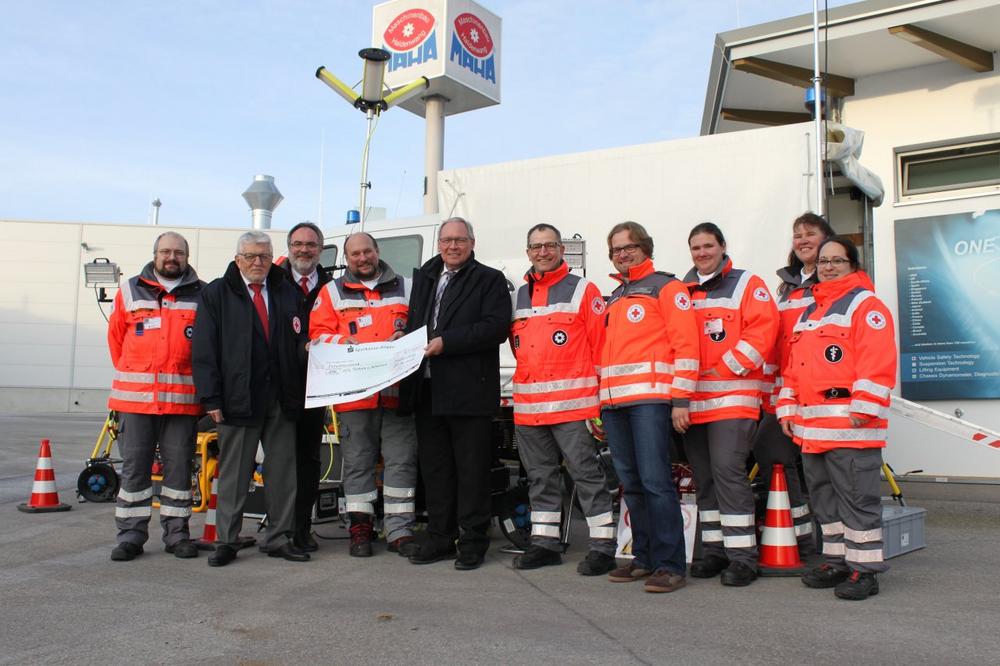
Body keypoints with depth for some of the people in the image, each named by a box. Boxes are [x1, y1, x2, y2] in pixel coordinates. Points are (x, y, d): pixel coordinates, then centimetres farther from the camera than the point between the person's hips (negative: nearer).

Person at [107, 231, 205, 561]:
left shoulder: (202, 295, 6)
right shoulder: (130, 291, 10)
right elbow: (116, 336, 16)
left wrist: (197, 376, 5)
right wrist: (130, 374, 12)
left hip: (183, 398, -1)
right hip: (135, 397, 1)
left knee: (179, 465, 5)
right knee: (134, 465, 4)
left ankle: (177, 533, 15)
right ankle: (131, 535, 12)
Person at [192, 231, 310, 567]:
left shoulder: (287, 292, 15)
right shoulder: (216, 294, 5)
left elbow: (300, 338, 20)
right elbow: (204, 349, -1)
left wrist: (308, 348, -5)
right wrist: (211, 397, -9)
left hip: (281, 399, 3)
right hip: (237, 399, -3)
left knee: (283, 471, 7)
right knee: (233, 473, 5)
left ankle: (278, 538, 17)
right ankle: (226, 541, 14)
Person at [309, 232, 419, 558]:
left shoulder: (405, 288, 16)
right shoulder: (332, 292, 12)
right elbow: (318, 334, 5)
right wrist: (343, 342, -14)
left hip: (398, 391, 1)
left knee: (401, 460, 0)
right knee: (358, 462, 5)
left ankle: (400, 531, 6)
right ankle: (360, 528, 15)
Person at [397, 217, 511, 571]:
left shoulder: (490, 280, 2)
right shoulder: (423, 278, 20)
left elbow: (496, 327, -11)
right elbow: (412, 323, 24)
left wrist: (446, 342, -16)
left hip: (469, 392, -6)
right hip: (427, 391, 6)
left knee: (472, 470, -1)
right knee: (433, 468, 11)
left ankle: (473, 542, 8)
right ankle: (439, 537, 21)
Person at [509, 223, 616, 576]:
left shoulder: (583, 290, 0)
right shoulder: (519, 296, 16)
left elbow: (602, 345, -4)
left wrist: (603, 397, -9)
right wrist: (527, 379, 11)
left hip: (572, 404, -6)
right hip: (527, 406, 6)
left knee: (586, 473, -3)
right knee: (540, 476, 12)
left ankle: (603, 545, 3)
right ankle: (544, 542, 22)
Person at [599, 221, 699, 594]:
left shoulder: (666, 287, 4)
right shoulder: (614, 297, 25)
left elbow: (685, 342, -5)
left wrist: (680, 399, -13)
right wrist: (600, 401, 18)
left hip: (650, 397, -7)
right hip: (613, 402, 7)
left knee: (655, 480, -10)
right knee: (631, 484, 9)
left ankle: (670, 565, -5)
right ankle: (644, 558, 17)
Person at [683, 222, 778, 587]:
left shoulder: (747, 285, 2)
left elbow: (761, 331, -10)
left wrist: (726, 368, -15)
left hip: (733, 396, -6)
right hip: (692, 400, 6)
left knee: (727, 470, -13)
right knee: (703, 476, 10)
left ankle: (742, 554, -5)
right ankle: (714, 549, 20)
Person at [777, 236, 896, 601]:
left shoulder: (866, 306, -4)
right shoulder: (807, 313, 21)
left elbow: (877, 364, -14)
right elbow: (793, 366, 21)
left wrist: (863, 410, -20)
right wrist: (788, 409, 15)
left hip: (851, 427, -8)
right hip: (811, 428, 8)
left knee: (857, 499, -3)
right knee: (825, 498, 15)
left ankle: (864, 569, 6)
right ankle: (837, 560, 26)